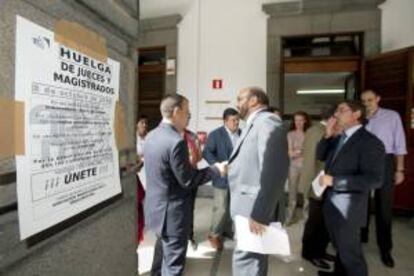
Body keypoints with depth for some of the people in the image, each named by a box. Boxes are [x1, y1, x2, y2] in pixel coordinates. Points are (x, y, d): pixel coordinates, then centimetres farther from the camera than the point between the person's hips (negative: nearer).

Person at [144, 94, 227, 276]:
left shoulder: (151, 136, 3)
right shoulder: (176, 141, -25)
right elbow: (187, 180, -20)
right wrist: (216, 169, -9)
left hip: (156, 207, 9)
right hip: (171, 212, -9)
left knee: (168, 257, 28)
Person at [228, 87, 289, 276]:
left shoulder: (267, 122, -15)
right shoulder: (253, 125, 14)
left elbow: (274, 171, -24)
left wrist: (259, 213, -24)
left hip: (254, 207, -9)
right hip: (245, 204, 9)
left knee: (246, 258, 1)